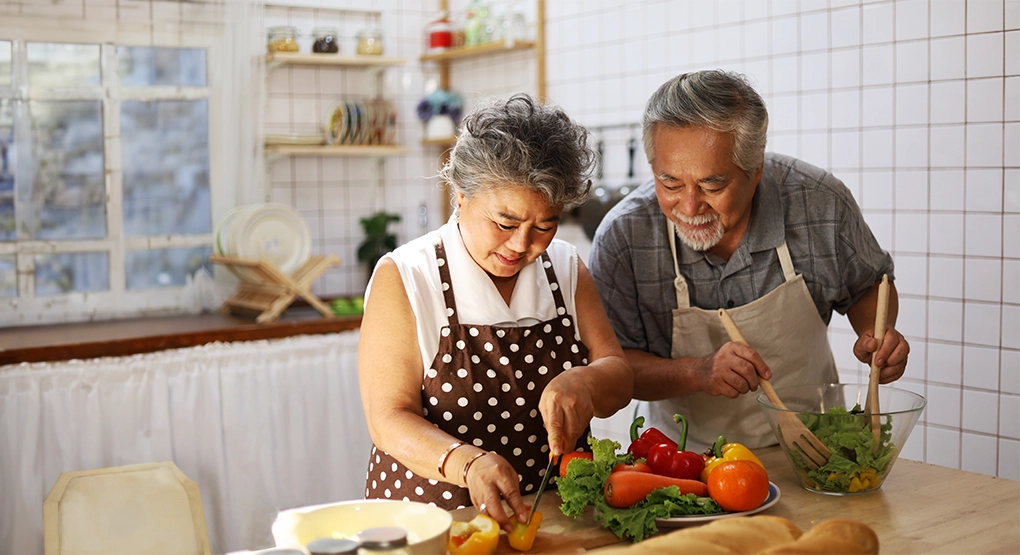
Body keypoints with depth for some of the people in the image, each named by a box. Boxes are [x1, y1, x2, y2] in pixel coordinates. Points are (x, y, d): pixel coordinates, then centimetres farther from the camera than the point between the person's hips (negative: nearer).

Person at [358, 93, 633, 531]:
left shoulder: (566, 269, 8)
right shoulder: (404, 278, -6)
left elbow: (620, 382, 6)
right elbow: (390, 420, -11)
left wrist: (582, 383, -17)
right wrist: (467, 463, -29)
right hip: (431, 522, -4)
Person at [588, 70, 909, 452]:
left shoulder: (821, 203, -13)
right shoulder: (622, 236, -17)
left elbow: (868, 284, 8)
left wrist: (876, 335, -13)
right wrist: (696, 373, -27)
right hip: (689, 454, -2)